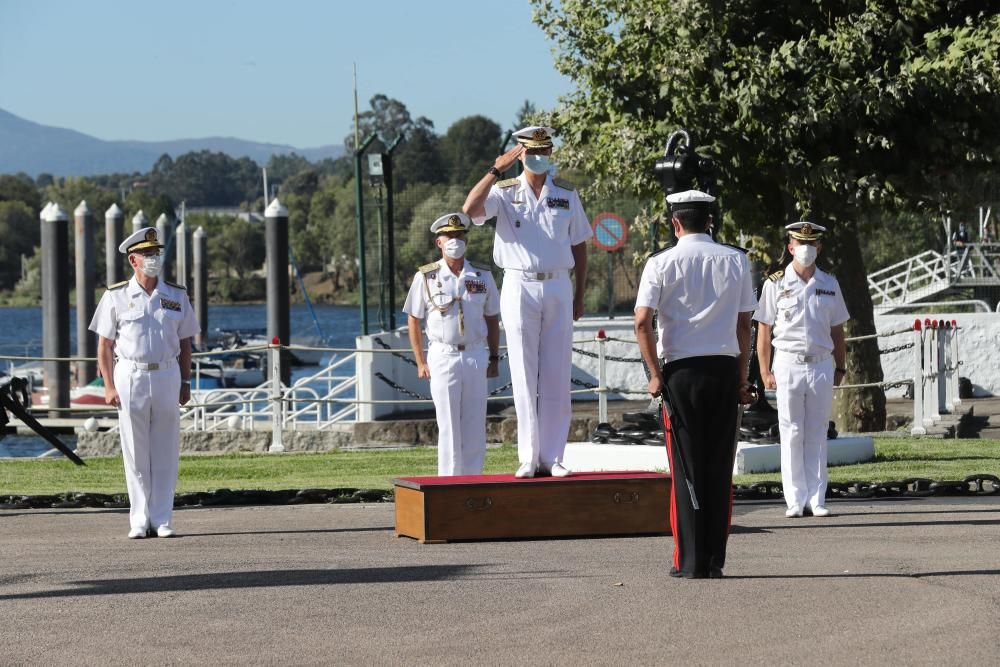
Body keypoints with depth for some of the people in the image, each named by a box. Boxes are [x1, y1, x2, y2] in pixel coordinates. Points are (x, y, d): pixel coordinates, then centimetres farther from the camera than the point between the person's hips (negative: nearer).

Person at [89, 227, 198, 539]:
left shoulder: (176, 296, 8)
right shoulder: (116, 297, 2)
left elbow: (184, 343, 13)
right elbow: (105, 345, 2)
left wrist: (185, 383, 8)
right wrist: (109, 387, -5)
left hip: (166, 376, 2)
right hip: (130, 376, -2)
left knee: (165, 452, 1)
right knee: (135, 454, 0)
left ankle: (162, 519, 6)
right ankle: (139, 520, 5)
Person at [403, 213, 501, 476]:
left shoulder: (482, 276, 6)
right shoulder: (425, 277, -1)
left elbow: (492, 319, 13)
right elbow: (413, 320, 4)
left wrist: (494, 359, 9)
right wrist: (420, 362, 0)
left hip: (475, 357, 3)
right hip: (443, 357, -2)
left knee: (475, 425, 3)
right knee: (449, 426, -3)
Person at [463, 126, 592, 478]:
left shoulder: (566, 194, 10)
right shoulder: (505, 192, 3)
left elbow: (579, 246, 14)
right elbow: (470, 209, -18)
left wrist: (579, 296, 9)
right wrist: (497, 169, -21)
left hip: (558, 288, 2)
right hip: (520, 288, -2)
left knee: (557, 378, 1)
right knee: (524, 378, -3)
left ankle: (553, 457, 4)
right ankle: (529, 457, -1)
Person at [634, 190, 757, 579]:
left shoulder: (662, 263, -1)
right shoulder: (736, 261, 8)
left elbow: (643, 322, -8)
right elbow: (744, 324, 9)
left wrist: (655, 373, -3)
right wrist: (742, 377, 14)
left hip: (682, 371, -2)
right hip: (725, 368, 2)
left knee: (687, 467, 2)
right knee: (720, 466, 6)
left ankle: (691, 561, 0)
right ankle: (715, 559, 6)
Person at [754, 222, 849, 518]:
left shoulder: (829, 285, 10)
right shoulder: (775, 284, 1)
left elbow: (837, 331, 15)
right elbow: (764, 331, 1)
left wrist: (840, 368, 10)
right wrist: (765, 372, -5)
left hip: (821, 364, 2)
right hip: (788, 364, -2)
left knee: (817, 435, 4)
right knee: (791, 434, -1)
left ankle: (816, 499, 7)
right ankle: (795, 501, 2)